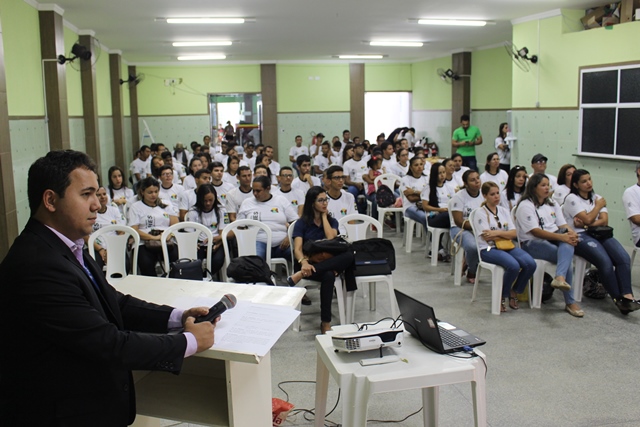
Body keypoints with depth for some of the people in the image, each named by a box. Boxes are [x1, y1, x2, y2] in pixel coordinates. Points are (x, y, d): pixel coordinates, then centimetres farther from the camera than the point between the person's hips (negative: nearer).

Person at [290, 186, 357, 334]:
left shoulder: (332, 221, 15)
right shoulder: (301, 223, 5)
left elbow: (331, 238, -7)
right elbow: (298, 248, -9)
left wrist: (324, 216, 3)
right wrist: (304, 263, -32)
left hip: (329, 262, 3)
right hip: (310, 263, -3)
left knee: (349, 256, -34)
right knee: (328, 276, -40)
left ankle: (301, 275, -39)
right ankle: (325, 323, -35)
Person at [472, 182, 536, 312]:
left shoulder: (504, 211, 17)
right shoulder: (480, 213, 0)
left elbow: (513, 234, 5)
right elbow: (487, 237, -10)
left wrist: (498, 233, -11)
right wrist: (506, 234, 1)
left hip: (508, 247, 6)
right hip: (489, 250, -6)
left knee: (530, 264, -22)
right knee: (514, 266, -33)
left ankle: (514, 292, 2)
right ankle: (502, 297, -8)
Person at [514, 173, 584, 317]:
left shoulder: (552, 204, 23)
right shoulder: (525, 206, -3)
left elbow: (563, 225, 12)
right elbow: (536, 231, -15)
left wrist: (572, 234, -14)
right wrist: (562, 237, -24)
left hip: (555, 240, 6)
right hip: (532, 243, -6)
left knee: (567, 245, -32)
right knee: (566, 257, -28)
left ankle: (560, 277, -53)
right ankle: (570, 302, -28)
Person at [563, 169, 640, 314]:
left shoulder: (597, 198, 20)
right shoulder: (572, 199, 2)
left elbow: (604, 220, 6)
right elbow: (587, 219, -9)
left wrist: (586, 224, -11)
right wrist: (599, 206, 6)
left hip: (599, 233, 6)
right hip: (580, 237, -6)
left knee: (624, 258, -22)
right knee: (605, 261, -29)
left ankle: (627, 296, -28)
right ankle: (618, 298, -19)